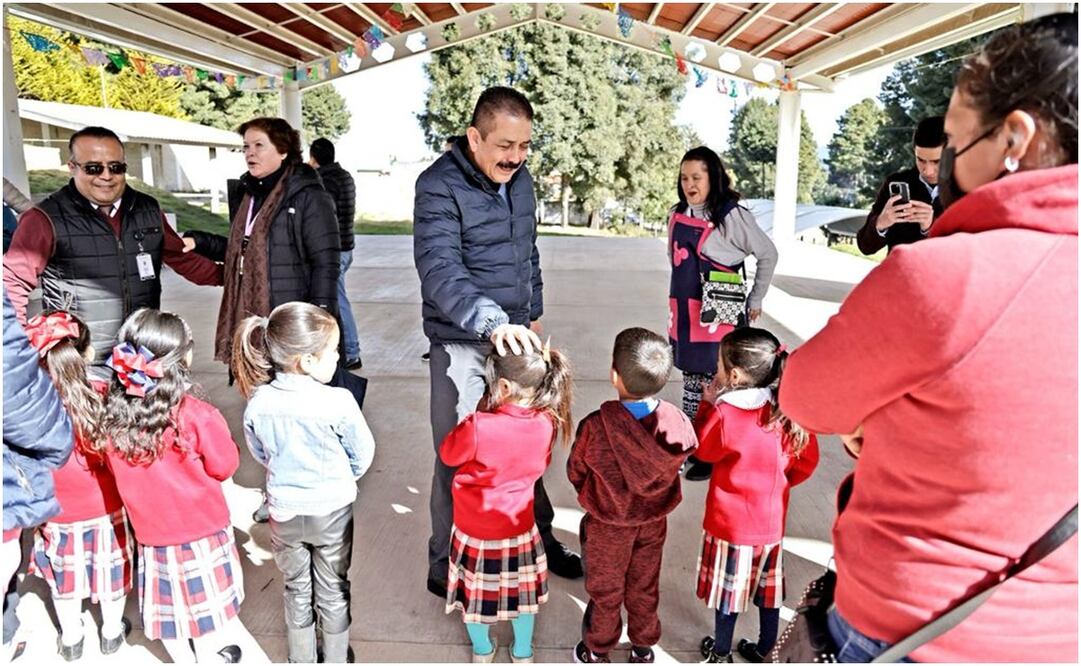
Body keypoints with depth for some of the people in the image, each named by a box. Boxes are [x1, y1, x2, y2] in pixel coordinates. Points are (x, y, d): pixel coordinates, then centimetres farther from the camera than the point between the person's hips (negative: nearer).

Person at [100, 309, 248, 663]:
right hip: (201, 527, -4)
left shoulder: (113, 415, -15)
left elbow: (117, 468, 2)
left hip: (152, 527, 4)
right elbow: (224, 465, -12)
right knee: (205, 600, 17)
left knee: (168, 600, 21)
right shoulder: (196, 415, -26)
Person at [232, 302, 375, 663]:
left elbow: (259, 453, 2)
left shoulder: (258, 403, -16)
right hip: (333, 510, -2)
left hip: (285, 511, 3)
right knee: (333, 591, 19)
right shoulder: (338, 402, -26)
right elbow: (363, 455, -11)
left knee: (297, 588, 23)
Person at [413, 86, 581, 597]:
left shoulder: (519, 177, 7)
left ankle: (539, 538, 37)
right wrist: (492, 322, -43)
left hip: (514, 336, 7)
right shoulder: (439, 186, -17)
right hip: (462, 344, -6)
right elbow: (440, 272, -30)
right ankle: (446, 568, 23)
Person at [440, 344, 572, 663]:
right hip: (518, 526, 3)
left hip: (475, 529, -3)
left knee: (476, 591, 22)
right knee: (521, 589, 24)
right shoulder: (546, 424, -17)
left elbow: (448, 454, -10)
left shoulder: (478, 427, -30)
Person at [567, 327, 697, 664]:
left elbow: (575, 473, -16)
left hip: (607, 526, -3)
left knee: (605, 590, 22)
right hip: (654, 522, 3)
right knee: (644, 587, 26)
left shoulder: (596, 427, -35)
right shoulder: (677, 422, -25)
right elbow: (688, 451, -4)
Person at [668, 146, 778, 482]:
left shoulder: (731, 216, -10)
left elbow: (768, 255, -2)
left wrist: (754, 301, 3)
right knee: (692, 380, 14)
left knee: (714, 382, -2)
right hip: (684, 312, 7)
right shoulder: (677, 215, 8)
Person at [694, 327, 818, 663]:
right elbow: (807, 460, 0)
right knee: (767, 585, 21)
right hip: (772, 521, 4)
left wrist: (708, 403, -2)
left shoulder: (724, 414, -25)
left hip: (730, 522, -4)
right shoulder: (788, 412, -11)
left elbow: (702, 449, -6)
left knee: (728, 587, 14)